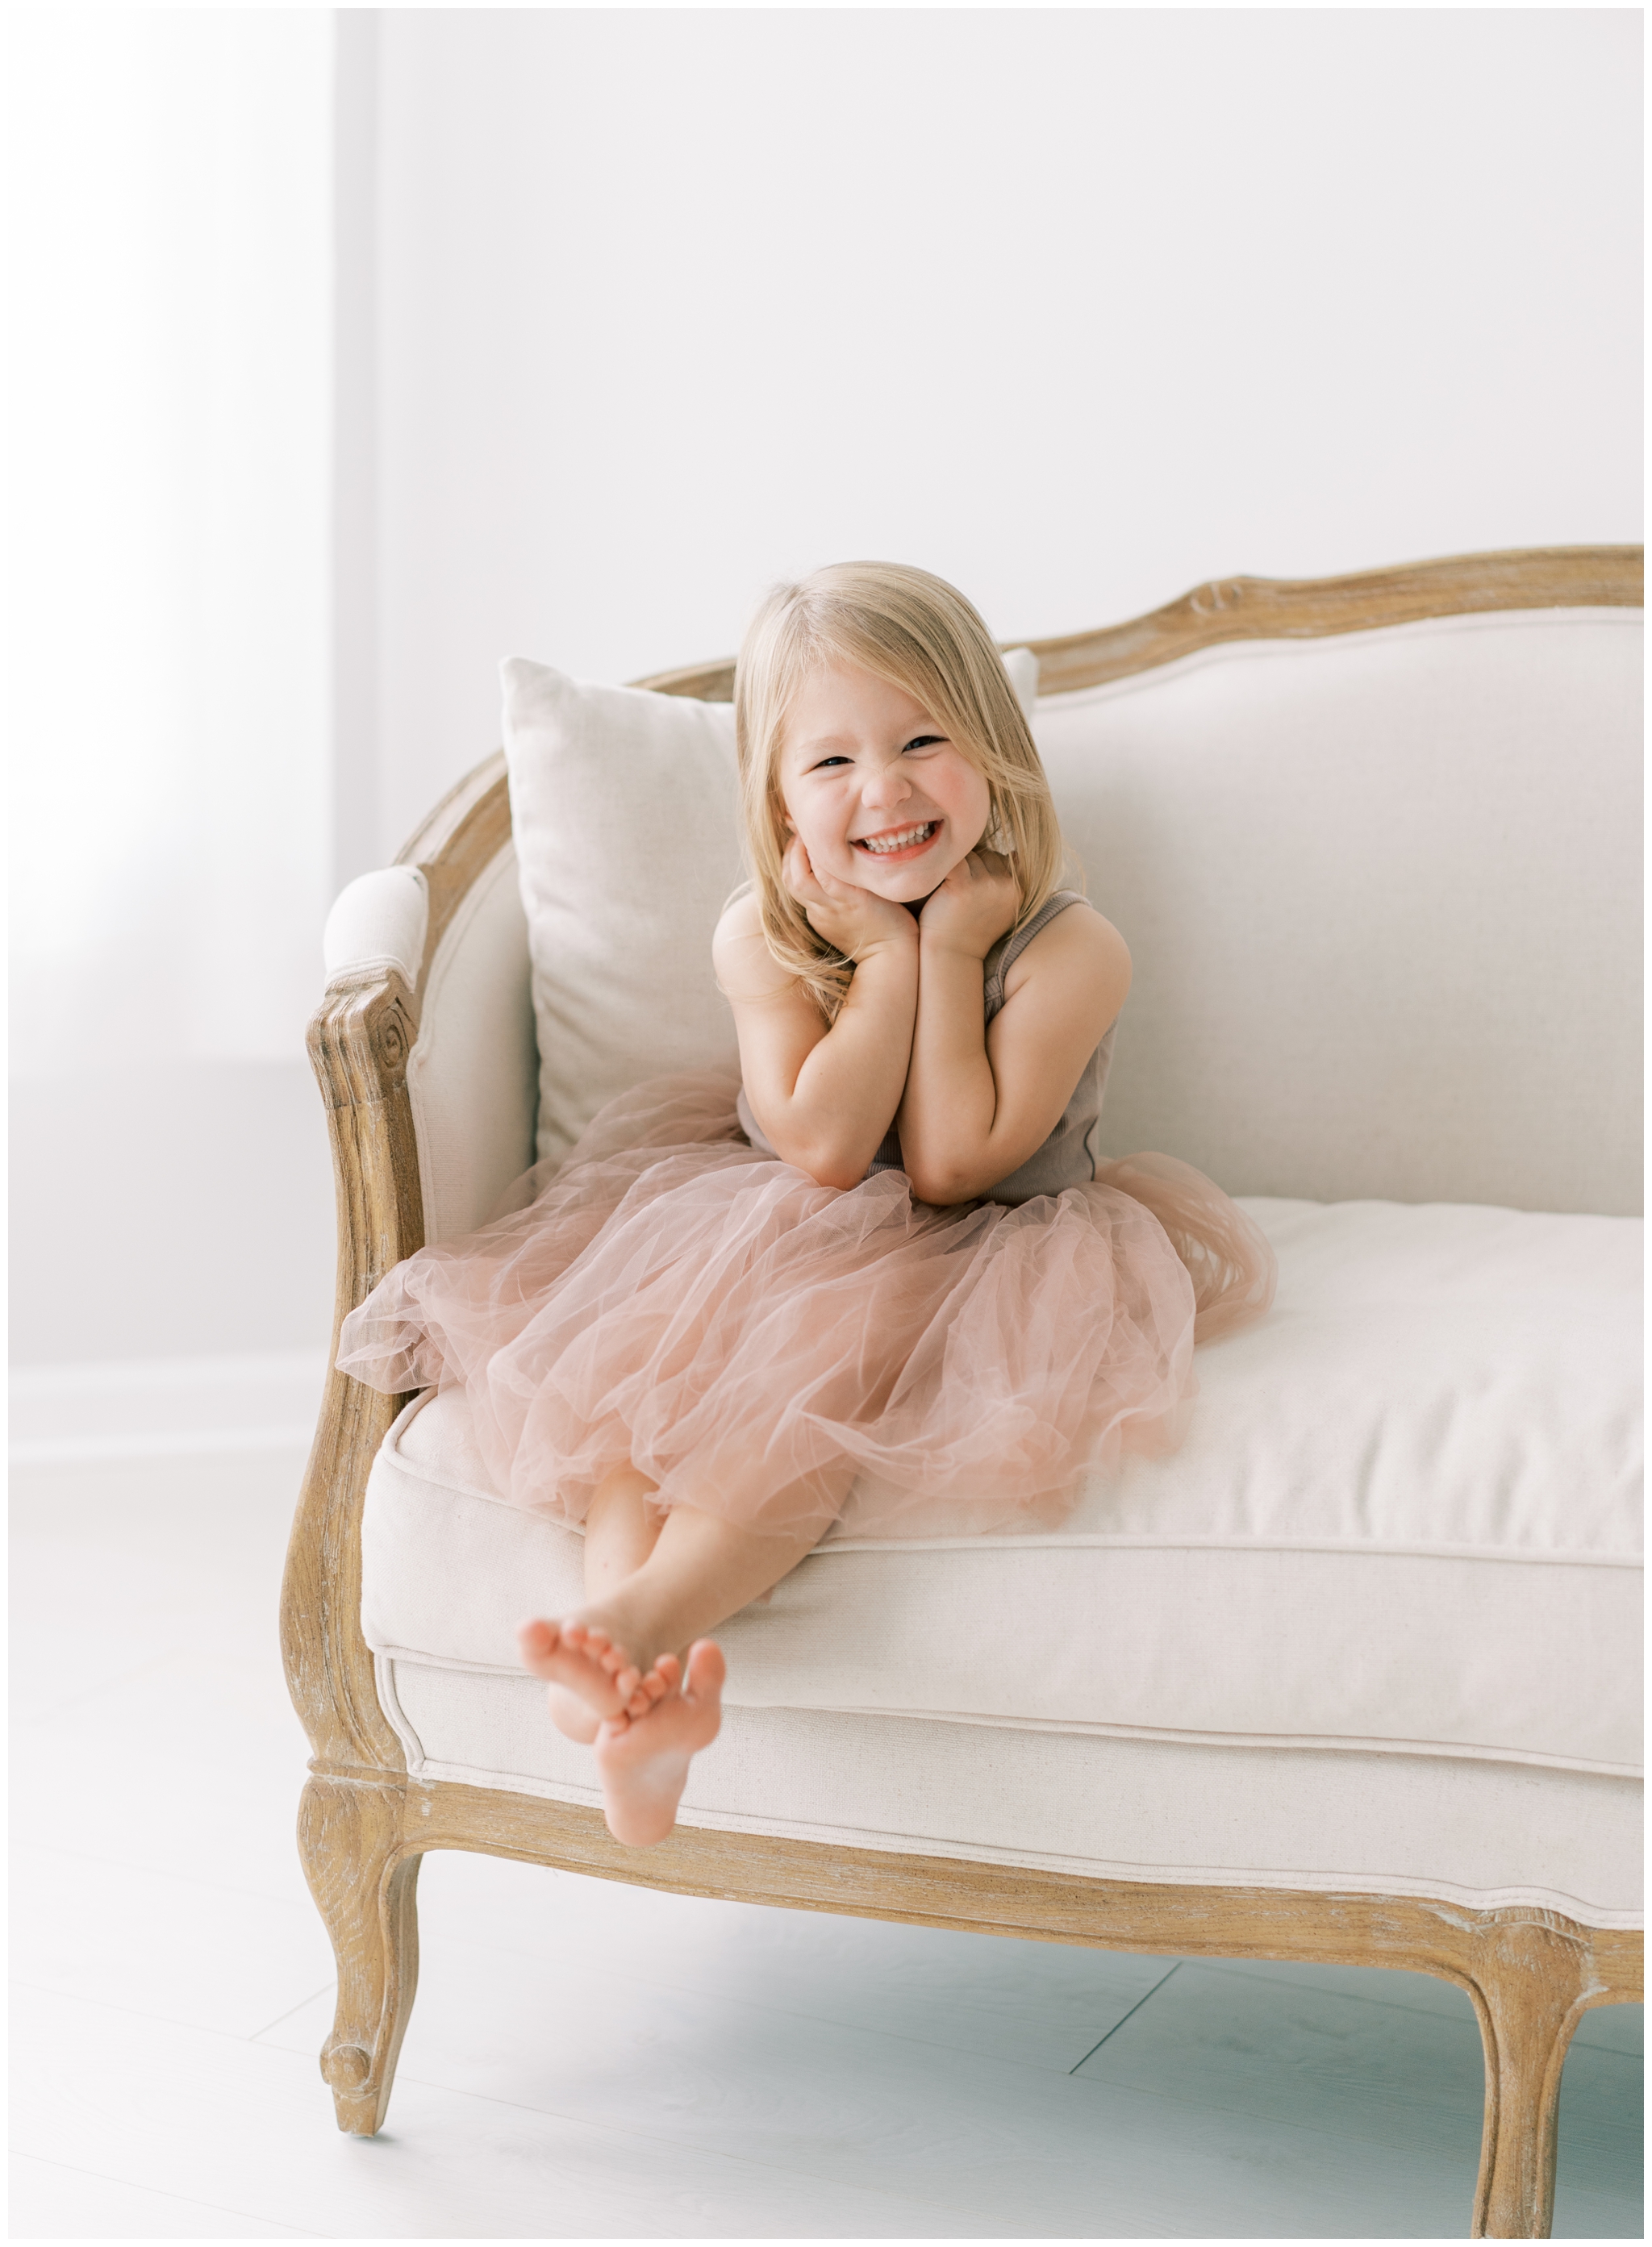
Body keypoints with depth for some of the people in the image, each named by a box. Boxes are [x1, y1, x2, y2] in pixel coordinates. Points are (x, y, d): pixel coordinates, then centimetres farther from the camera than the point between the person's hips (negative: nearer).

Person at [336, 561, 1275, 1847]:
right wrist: (887, 953, -19)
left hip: (960, 1267, -3)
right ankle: (638, 1689, -41)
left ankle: (648, 1616, -48)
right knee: (626, 1345, -24)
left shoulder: (1066, 950, -14)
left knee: (827, 1366, -34)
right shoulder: (762, 937, -6)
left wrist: (950, 949, -20)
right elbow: (824, 1150, -18)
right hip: (764, 1242, 3)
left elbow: (946, 1170, -20)